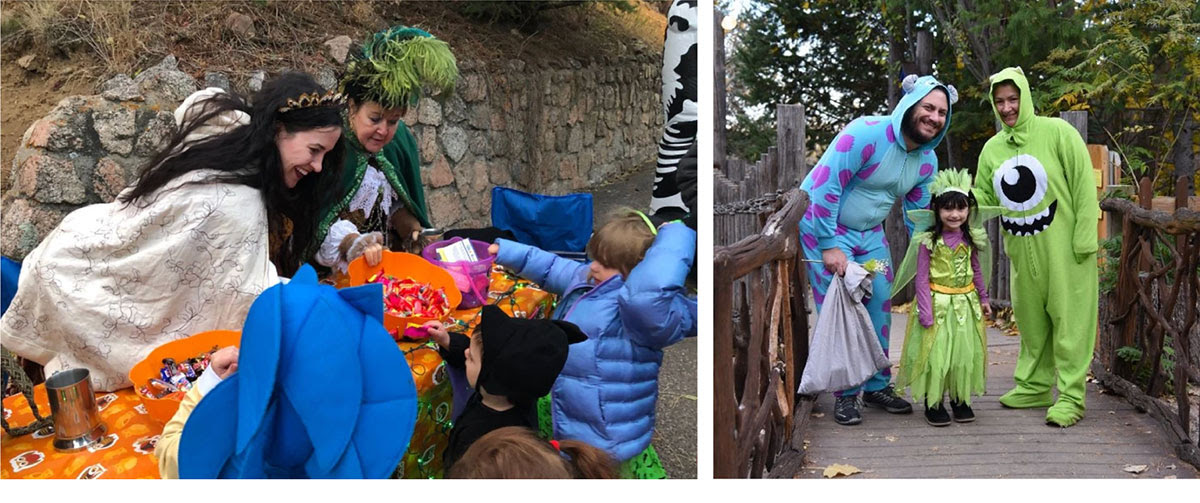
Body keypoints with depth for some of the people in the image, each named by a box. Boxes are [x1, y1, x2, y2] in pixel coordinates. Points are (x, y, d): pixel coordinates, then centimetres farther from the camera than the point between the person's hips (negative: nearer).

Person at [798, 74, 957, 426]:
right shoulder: (867, 134, -26)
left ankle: (877, 386, 23)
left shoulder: (928, 161, -1)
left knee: (880, 305, 7)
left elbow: (918, 213, 12)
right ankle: (846, 393, 4)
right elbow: (825, 187, -27)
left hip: (870, 232, 7)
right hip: (824, 225, -7)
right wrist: (830, 246, -25)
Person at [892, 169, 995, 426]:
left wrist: (983, 298, 18)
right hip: (937, 303, -5)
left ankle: (960, 399, 23)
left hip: (965, 303, 5)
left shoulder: (970, 239, 3)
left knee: (965, 352, 8)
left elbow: (976, 270, 16)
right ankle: (933, 402, 11)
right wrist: (925, 312, -14)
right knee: (935, 353, -3)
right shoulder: (928, 241, -11)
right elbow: (922, 277, -11)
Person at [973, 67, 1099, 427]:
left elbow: (1084, 185, -9)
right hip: (1021, 250, 5)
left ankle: (1071, 396, 3)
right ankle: (1034, 387, 26)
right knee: (1031, 321, 14)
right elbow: (983, 196, 15)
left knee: (1069, 320, -2)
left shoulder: (1057, 132, -7)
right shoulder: (992, 148, 9)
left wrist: (1084, 238, -13)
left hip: (1063, 248, -5)